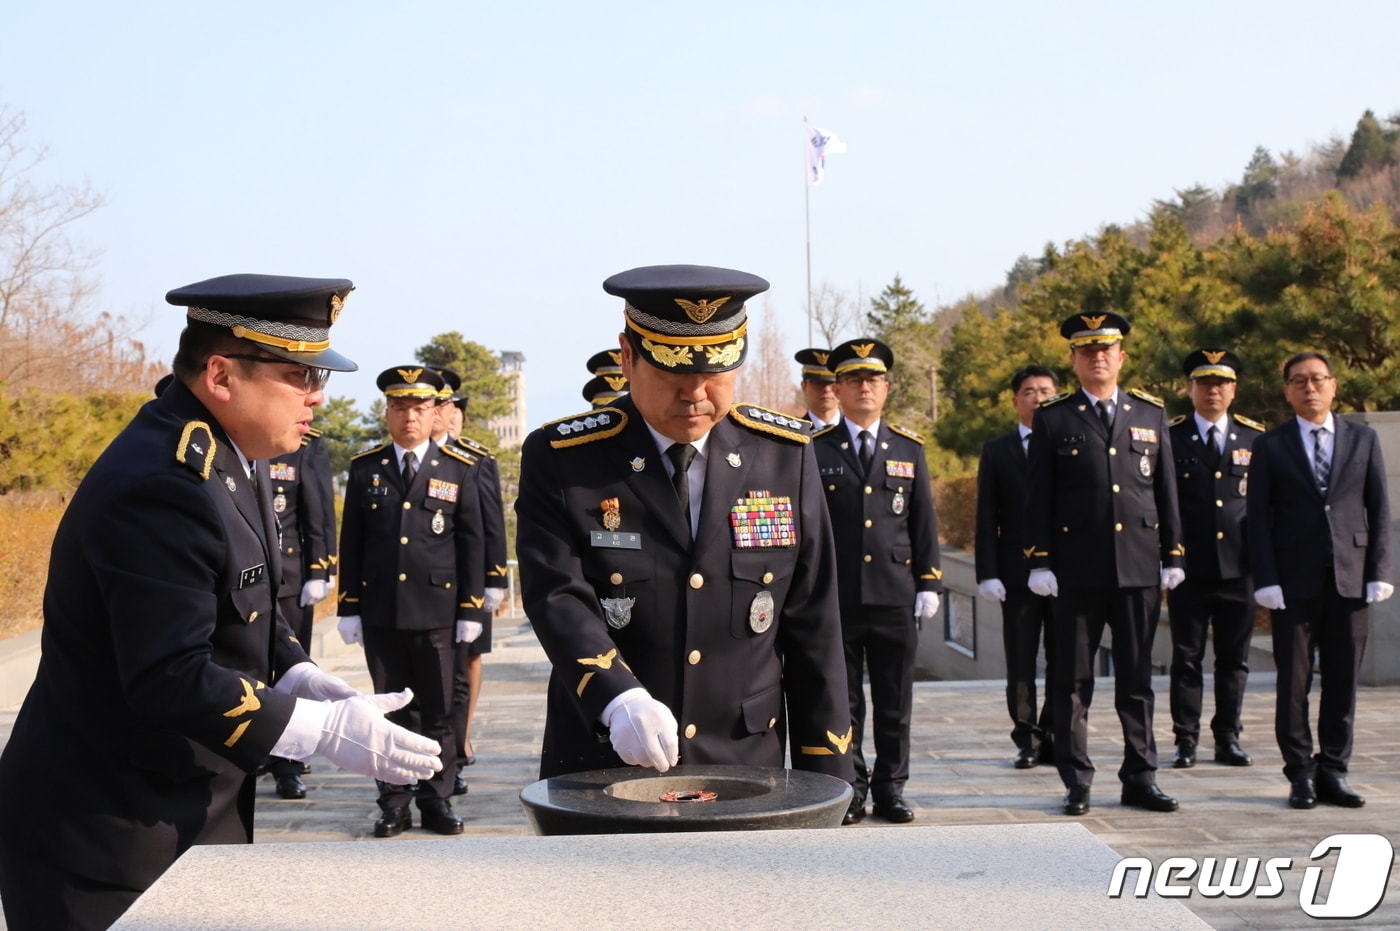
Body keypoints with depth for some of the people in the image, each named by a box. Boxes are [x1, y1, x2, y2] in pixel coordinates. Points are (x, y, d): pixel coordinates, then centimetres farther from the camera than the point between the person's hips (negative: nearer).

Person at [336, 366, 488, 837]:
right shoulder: (365, 468, 7)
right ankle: (395, 802, 14)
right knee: (391, 710, 7)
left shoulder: (458, 469, 5)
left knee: (438, 711, 4)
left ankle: (436, 799, 14)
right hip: (380, 613, 1)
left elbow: (471, 543, 4)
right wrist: (348, 608, 3)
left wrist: (471, 609, -1)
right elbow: (351, 542, 8)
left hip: (437, 610, -1)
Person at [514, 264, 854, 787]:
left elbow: (813, 627, 3)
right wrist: (619, 699, -34)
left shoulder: (786, 455, 1)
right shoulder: (560, 460, -5)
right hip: (600, 770, -2)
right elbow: (557, 598, -17)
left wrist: (826, 774, 2)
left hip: (746, 766, 2)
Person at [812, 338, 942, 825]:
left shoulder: (909, 448, 10)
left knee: (895, 703, 6)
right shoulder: (815, 450, 3)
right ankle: (850, 790, 13)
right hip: (835, 598, -1)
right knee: (842, 702, 5)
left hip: (895, 597, 2)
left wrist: (929, 583, 4)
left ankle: (890, 789, 15)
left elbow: (924, 523, 10)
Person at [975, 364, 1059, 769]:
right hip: (1018, 572, 0)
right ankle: (1027, 740, 10)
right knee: (1020, 661, 3)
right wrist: (988, 573, -5)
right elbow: (987, 519, 4)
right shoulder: (996, 451, 8)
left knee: (1063, 660, 3)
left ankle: (1054, 737, 12)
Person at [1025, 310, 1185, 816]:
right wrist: (1039, 562, -5)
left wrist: (1172, 555, 7)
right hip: (1077, 570, -2)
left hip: (1140, 567, 2)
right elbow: (1038, 496, 1)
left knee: (1137, 680, 8)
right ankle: (1077, 781, 10)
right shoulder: (1053, 419, 3)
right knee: (1073, 682, 3)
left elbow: (1166, 489, 11)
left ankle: (1140, 778, 16)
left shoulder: (1151, 414, 10)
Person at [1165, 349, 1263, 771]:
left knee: (1234, 660, 7)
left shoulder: (1256, 437, 9)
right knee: (1186, 658, 2)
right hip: (1188, 568, -2)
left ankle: (1228, 739, 16)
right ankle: (1185, 740, 8)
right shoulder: (1169, 436, 3)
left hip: (1239, 567, 2)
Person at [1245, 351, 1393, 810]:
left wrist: (1379, 572, 0)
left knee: (1342, 681, 4)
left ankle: (1333, 772, 12)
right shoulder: (1270, 446, 5)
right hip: (1294, 581, -1)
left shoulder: (1363, 439, 10)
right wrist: (1266, 579, -7)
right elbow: (1258, 517, 1)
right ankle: (1300, 773, 9)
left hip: (1350, 578, 2)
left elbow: (1379, 509, 8)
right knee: (1294, 681, 1)